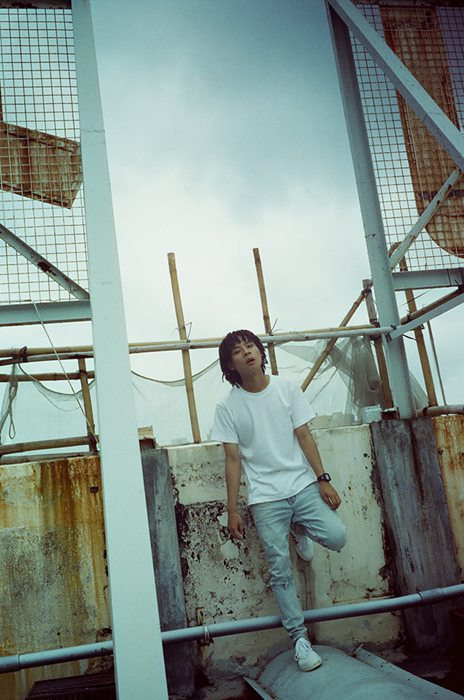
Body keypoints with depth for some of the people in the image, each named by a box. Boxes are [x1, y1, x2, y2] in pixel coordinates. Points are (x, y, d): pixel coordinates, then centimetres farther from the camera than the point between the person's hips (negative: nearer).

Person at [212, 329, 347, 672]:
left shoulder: (287, 388, 1)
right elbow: (233, 459, -2)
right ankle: (300, 638, 17)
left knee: (336, 536, -15)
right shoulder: (227, 407, -3)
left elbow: (304, 437, 2)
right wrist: (232, 510, -2)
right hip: (265, 498, -1)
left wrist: (324, 480, -3)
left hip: (303, 486, 2)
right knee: (280, 570, 0)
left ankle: (300, 529, 18)